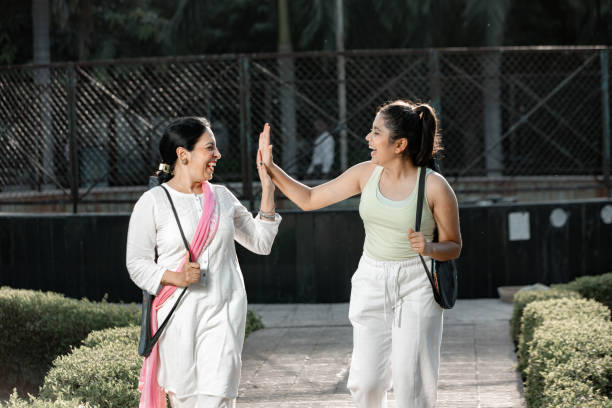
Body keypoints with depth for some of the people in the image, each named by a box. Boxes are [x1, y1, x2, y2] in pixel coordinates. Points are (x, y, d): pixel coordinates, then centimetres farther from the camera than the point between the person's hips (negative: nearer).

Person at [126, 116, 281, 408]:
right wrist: (175, 277, -18)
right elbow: (137, 263, -1)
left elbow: (261, 243, 16)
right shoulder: (153, 202, -2)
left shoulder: (222, 197, 11)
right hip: (179, 314, -2)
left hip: (224, 311, 2)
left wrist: (267, 190, 9)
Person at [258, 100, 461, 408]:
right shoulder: (367, 173, 0)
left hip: (415, 284, -4)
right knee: (366, 382, 0)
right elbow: (309, 199, 8)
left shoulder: (434, 187, -12)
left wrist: (430, 248, -22)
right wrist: (271, 169, 1)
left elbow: (454, 246, -1)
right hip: (371, 282, 4)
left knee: (410, 382, -2)